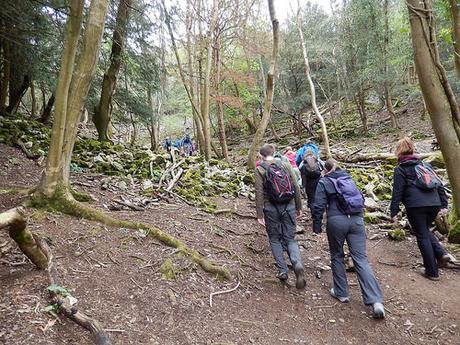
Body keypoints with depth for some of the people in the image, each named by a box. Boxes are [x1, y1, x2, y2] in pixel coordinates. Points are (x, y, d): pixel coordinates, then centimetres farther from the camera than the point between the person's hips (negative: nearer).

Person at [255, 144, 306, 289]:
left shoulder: (260, 169, -5)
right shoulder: (285, 164, 3)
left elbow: (259, 194, -9)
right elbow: (296, 187, 4)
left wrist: (259, 215, -4)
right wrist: (298, 207, 13)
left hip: (271, 209, -2)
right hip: (288, 207, 2)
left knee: (275, 239, 16)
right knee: (290, 239, 12)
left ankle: (282, 270, 15)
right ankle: (297, 264, -12)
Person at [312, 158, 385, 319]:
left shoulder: (324, 182, 4)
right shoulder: (349, 178, 20)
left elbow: (319, 206, -6)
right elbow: (361, 198, 27)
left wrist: (317, 228, 0)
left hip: (337, 221, -4)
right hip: (357, 220, 4)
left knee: (337, 256, 15)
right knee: (361, 259, 1)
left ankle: (341, 292, 24)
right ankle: (376, 300, -8)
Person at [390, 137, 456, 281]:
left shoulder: (400, 169, 0)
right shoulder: (425, 165, 17)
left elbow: (397, 192, -5)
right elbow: (439, 184, 15)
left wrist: (394, 212, -3)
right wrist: (444, 204, 18)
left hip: (415, 205, -6)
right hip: (434, 203, 6)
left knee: (422, 236, 5)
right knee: (425, 230, 27)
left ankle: (432, 272, 10)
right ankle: (442, 254, 8)